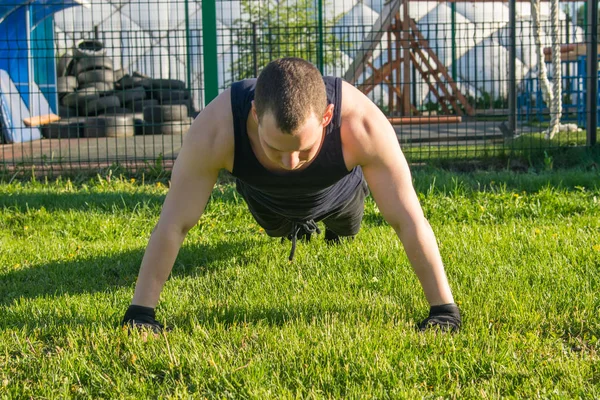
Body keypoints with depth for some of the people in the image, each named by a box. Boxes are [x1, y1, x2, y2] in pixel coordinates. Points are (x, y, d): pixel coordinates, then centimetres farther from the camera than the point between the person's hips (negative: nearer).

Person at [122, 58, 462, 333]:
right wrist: (140, 311, -38)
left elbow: (408, 221, -40)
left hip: (338, 193, 0)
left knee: (345, 231, 32)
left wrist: (444, 308, -39)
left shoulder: (363, 124, -48)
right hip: (265, 197, 0)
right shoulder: (215, 129, -47)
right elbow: (174, 224, -38)